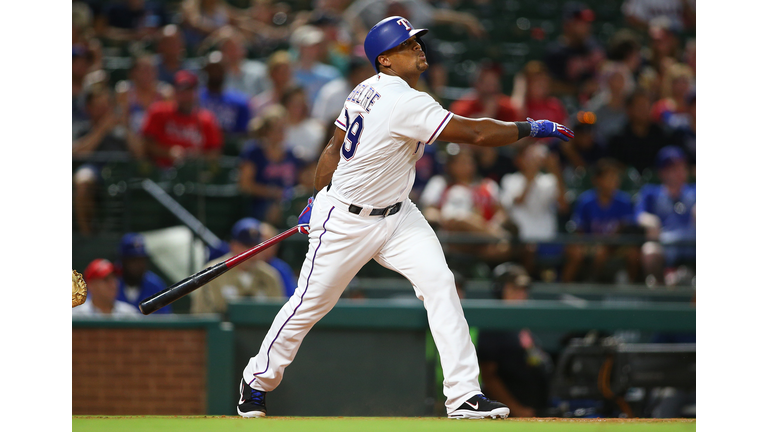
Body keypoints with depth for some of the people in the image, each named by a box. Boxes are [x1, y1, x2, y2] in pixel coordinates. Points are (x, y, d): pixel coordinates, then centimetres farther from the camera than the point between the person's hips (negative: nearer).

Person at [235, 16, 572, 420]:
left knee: (440, 283, -9)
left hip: (397, 216, 9)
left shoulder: (366, 91, 1)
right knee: (311, 302, 6)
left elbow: (335, 146, 11)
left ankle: (464, 395, -13)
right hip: (347, 221, -9)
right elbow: (476, 132, -27)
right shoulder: (404, 102, -27)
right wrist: (531, 128, -18)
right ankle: (258, 380, 29)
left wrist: (317, 197, 20)